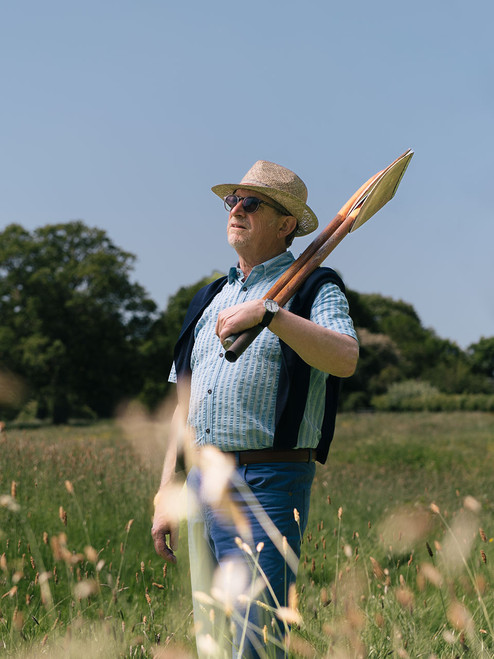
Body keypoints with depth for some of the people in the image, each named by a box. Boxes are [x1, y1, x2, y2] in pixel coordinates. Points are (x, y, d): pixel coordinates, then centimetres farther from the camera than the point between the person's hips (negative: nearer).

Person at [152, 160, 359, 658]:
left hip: (267, 486, -7)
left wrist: (268, 313, -29)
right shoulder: (210, 299, 20)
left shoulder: (313, 290, 1)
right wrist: (165, 497, 17)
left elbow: (345, 359, -22)